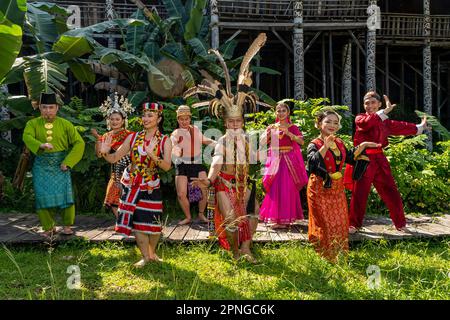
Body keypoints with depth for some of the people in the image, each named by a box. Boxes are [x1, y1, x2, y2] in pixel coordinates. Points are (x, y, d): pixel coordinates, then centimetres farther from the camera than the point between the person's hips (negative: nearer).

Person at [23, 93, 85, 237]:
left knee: (65, 195, -4)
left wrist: (67, 162, -10)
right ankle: (49, 227, 19)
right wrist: (41, 145, -39)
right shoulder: (32, 123, 3)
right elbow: (27, 137, -18)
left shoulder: (65, 124, 2)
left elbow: (79, 143, -2)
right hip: (41, 167, 1)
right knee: (43, 197, 1)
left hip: (60, 166, -1)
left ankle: (67, 226, 17)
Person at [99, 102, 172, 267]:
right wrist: (105, 152, -19)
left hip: (152, 187, -1)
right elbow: (115, 158, 2)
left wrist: (152, 155, -31)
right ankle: (145, 256, 18)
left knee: (153, 222, 4)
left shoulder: (165, 141, -4)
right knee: (137, 221, 2)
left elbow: (167, 166, -16)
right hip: (132, 185, 2)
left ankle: (152, 252, 30)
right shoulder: (133, 137, 1)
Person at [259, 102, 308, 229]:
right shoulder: (272, 127, 11)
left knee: (288, 188, -2)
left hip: (289, 161, -2)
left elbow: (301, 141, -11)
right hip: (275, 160, 2)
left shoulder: (292, 127, 4)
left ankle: (285, 217, 5)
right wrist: (269, 132, -15)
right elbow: (262, 141, 1)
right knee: (275, 188, -2)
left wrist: (288, 133, -20)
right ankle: (275, 218, 5)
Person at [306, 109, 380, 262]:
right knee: (324, 223, 2)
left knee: (340, 222, 13)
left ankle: (338, 255, 30)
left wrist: (362, 146, 14)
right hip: (321, 189, -7)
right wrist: (325, 147, -39)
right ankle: (324, 256, 18)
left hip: (337, 188, 7)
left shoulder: (339, 142, 6)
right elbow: (313, 162, -32)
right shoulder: (315, 144, -14)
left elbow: (349, 158, 21)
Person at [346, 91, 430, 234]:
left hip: (379, 160, 4)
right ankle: (354, 224, 12)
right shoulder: (360, 118, -1)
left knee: (391, 192, 7)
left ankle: (400, 224, 21)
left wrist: (419, 127, 35)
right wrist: (385, 111, -26)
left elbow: (400, 127, 26)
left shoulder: (384, 121, 13)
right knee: (359, 193, -1)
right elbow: (367, 123, -24)